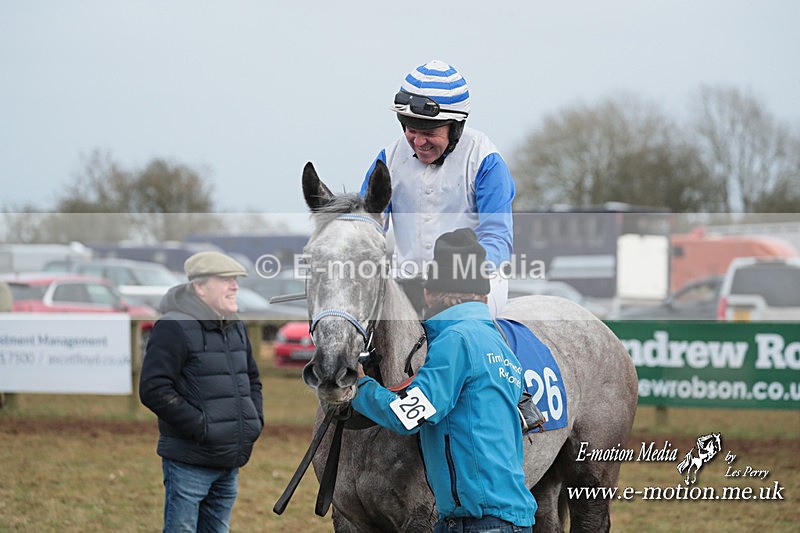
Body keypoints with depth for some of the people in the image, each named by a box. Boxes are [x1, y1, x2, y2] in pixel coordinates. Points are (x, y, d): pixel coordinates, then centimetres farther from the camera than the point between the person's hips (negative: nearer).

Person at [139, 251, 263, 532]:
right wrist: (200, 427, -20)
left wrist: (255, 419, 11)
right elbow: (153, 390, -20)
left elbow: (252, 379, 29)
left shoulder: (235, 328, 15)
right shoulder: (174, 328, -13)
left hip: (229, 463, 8)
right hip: (189, 464, -8)